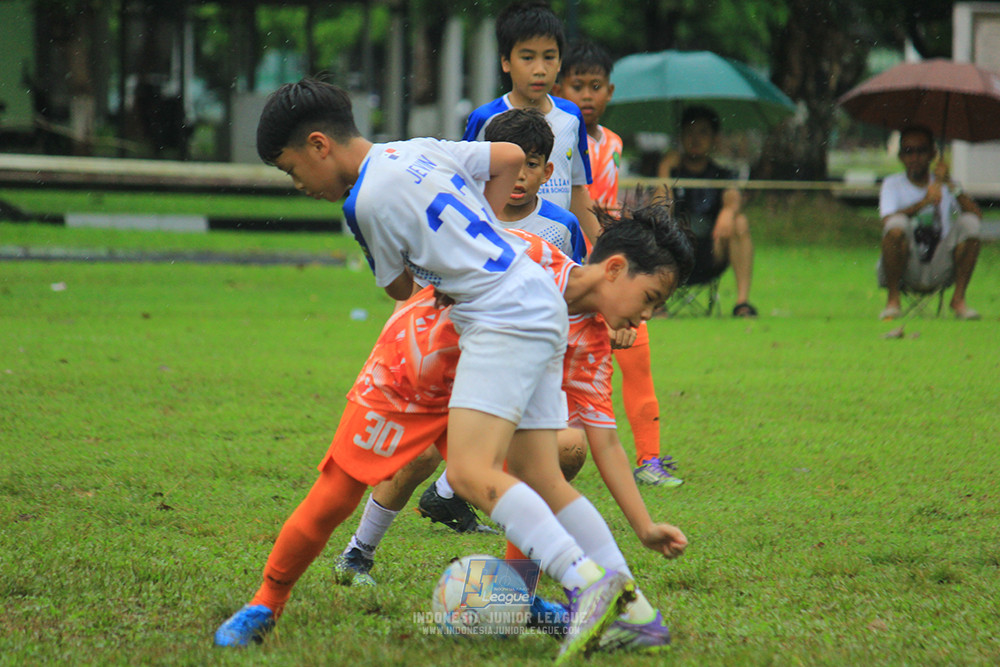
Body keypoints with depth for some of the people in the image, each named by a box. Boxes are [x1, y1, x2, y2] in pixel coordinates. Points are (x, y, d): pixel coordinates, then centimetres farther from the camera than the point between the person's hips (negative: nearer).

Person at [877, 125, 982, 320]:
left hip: (940, 269, 2)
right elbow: (887, 222, -19)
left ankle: (958, 299, -11)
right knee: (897, 224, -31)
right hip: (907, 272, -2)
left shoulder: (943, 185, 9)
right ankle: (892, 300, -17)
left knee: (969, 223, -20)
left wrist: (951, 185, -20)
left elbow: (977, 215, -9)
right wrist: (924, 202, -30)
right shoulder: (893, 184, 3)